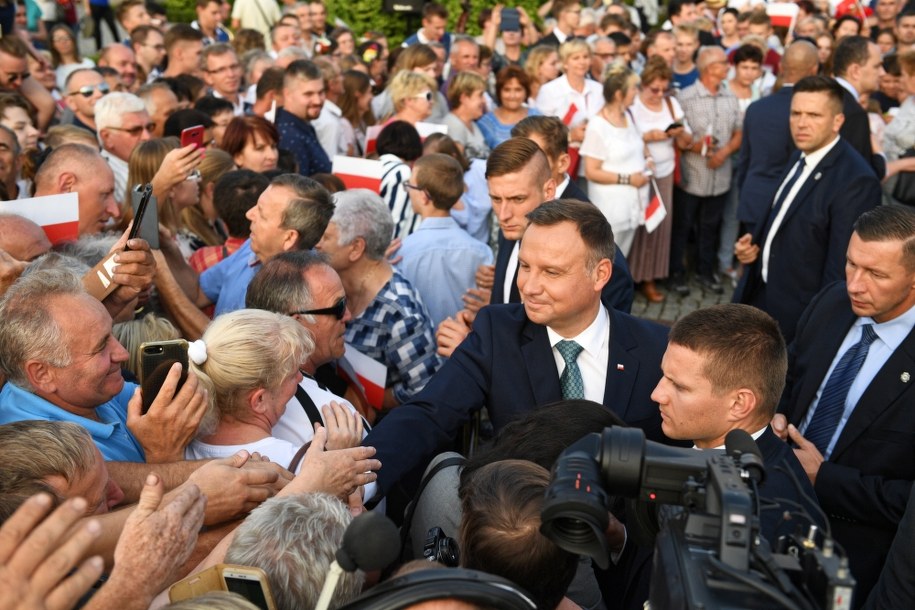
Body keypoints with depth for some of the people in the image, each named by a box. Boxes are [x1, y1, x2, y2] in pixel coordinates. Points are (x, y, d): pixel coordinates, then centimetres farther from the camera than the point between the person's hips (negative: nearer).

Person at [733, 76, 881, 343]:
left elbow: (841, 269, -23)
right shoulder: (800, 157, 4)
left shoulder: (855, 180, -24)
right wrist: (755, 244, 0)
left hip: (801, 316, -8)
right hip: (760, 295, 8)